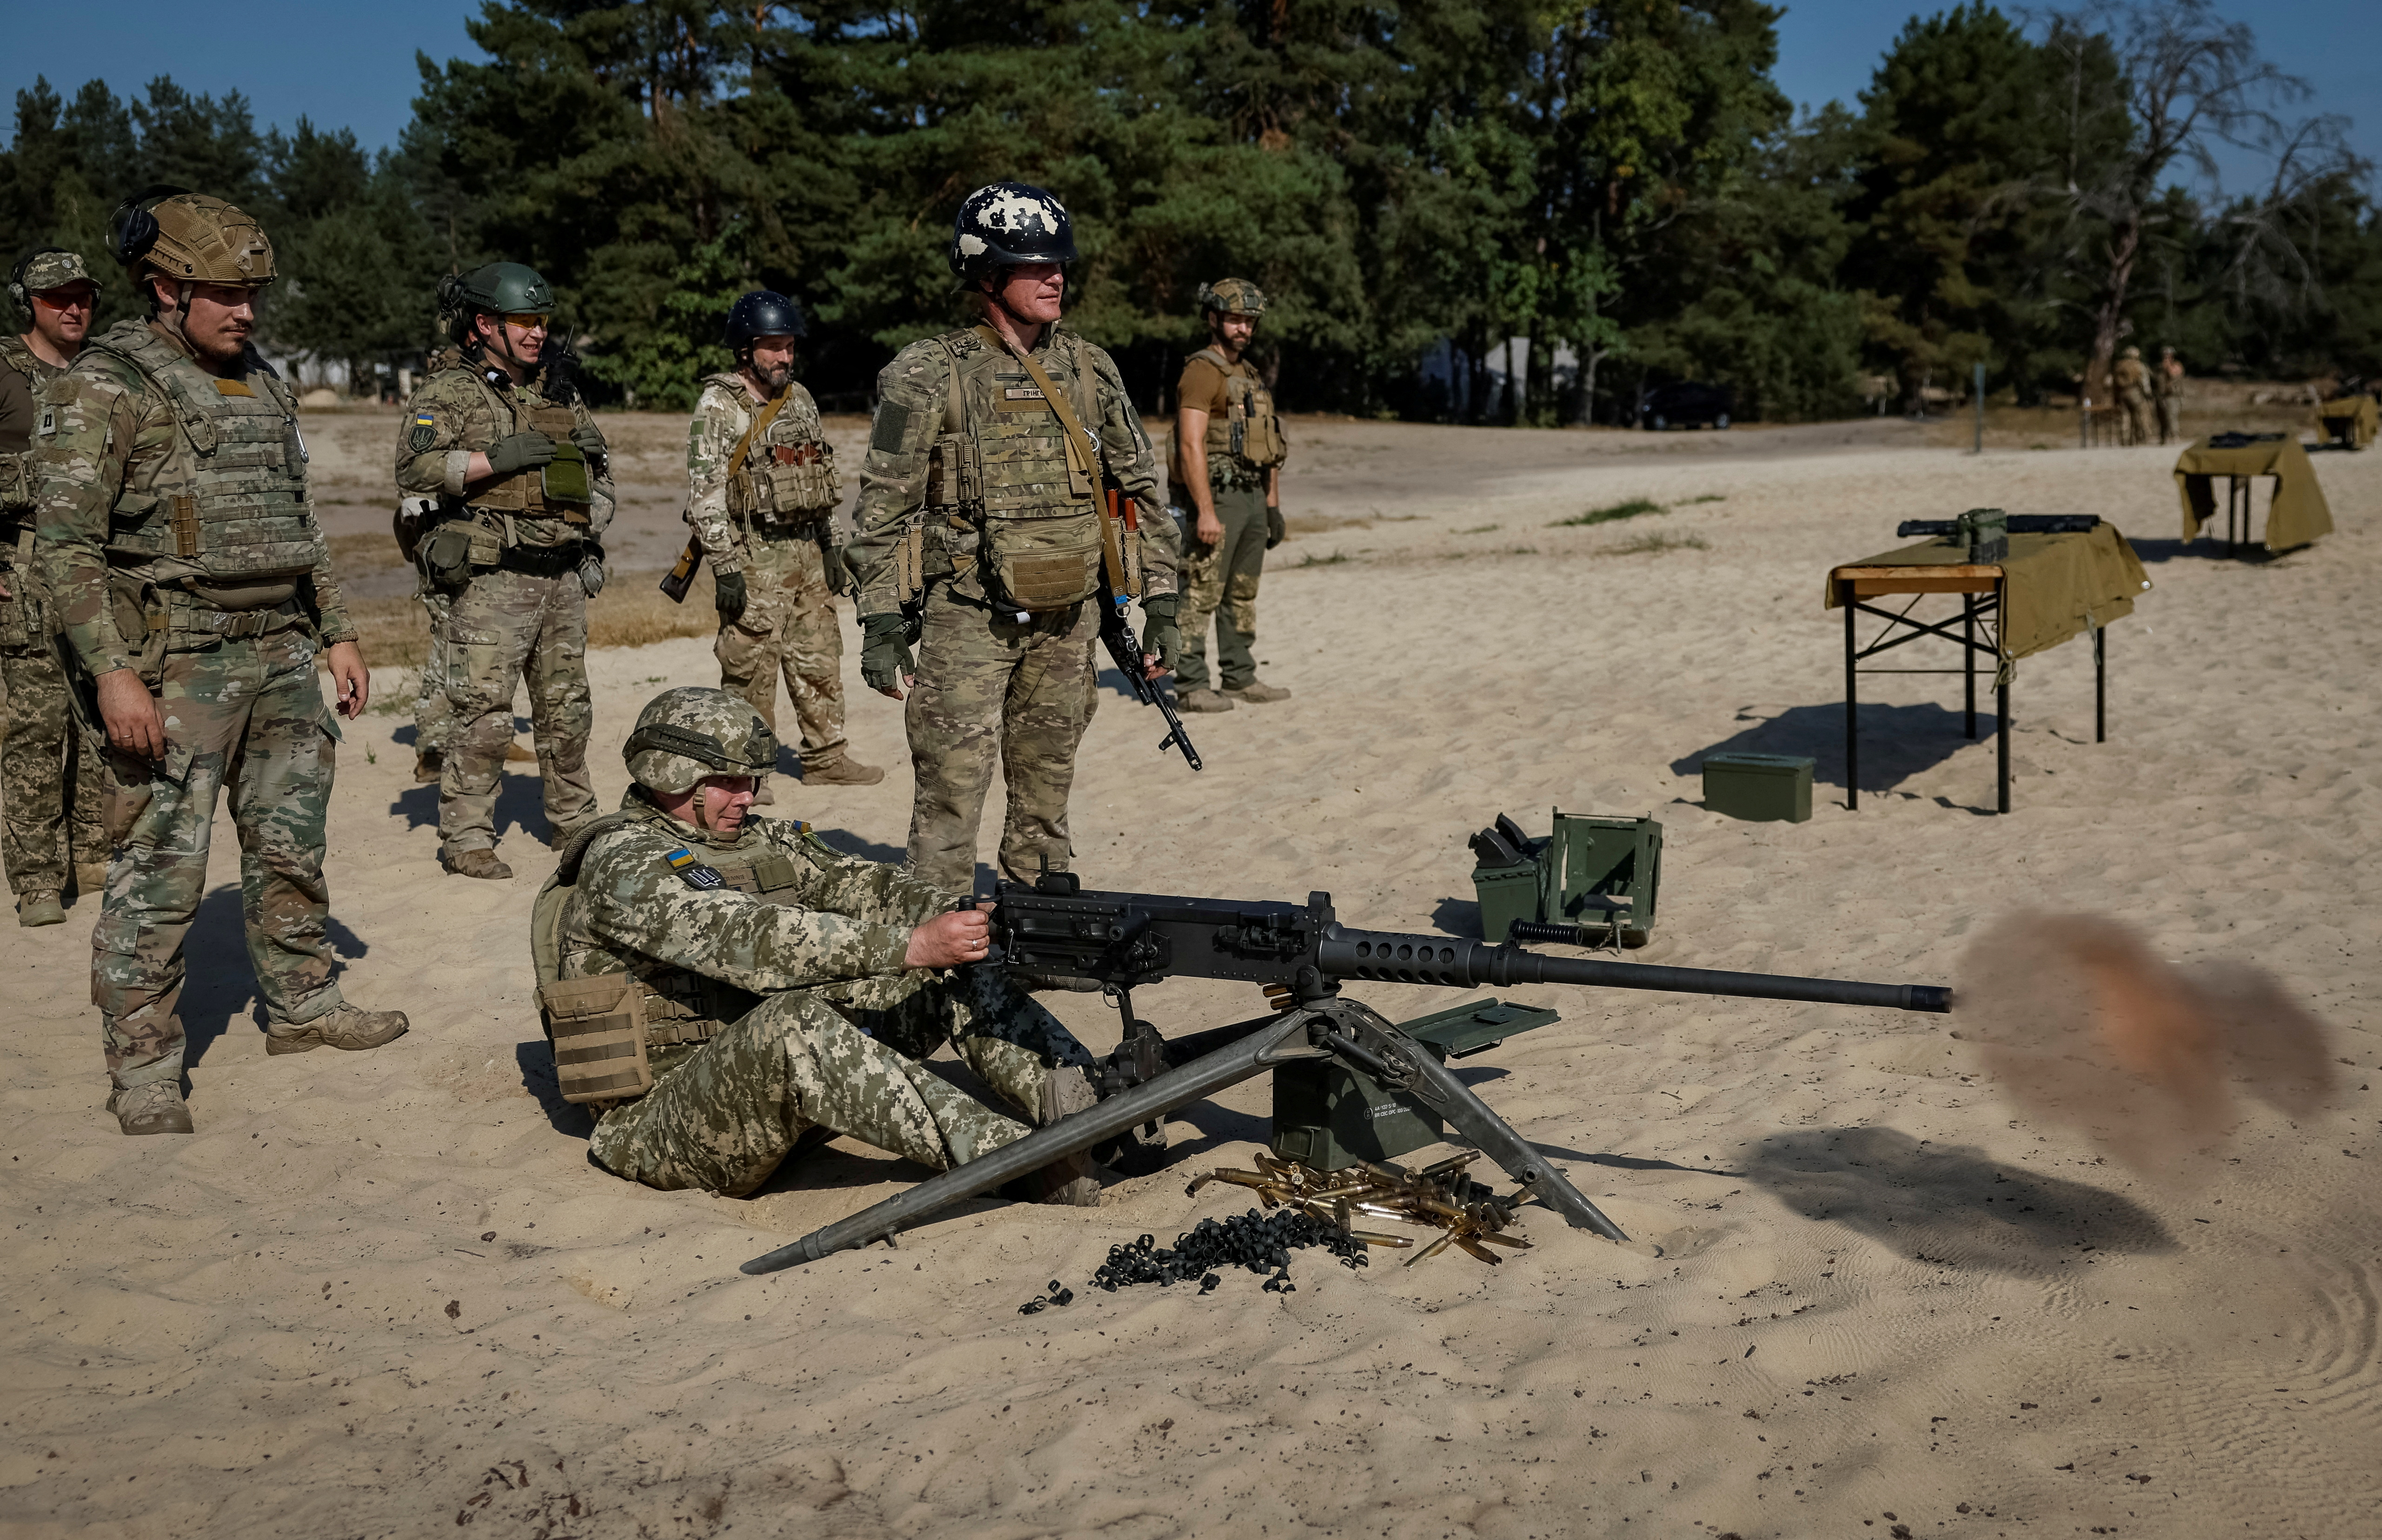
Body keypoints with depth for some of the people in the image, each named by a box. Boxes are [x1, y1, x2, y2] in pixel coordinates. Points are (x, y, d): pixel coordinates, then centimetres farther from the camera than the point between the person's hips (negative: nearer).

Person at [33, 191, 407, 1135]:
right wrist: (113, 673, -20)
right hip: (173, 665, -7)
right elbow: (66, 544, -13)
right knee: (160, 868, -4)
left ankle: (302, 1007, 30)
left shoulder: (262, 384, 14)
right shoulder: (105, 389, -8)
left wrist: (335, 634, 16)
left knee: (290, 845, 15)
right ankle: (144, 1071, 5)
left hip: (279, 655, 7)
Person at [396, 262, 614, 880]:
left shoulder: (559, 392, 17)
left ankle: (573, 820, 27)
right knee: (484, 715, -7)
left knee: (567, 708, 14)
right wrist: (496, 458, -22)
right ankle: (466, 839, 0)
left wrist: (592, 542, 14)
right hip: (492, 580, -6)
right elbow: (415, 467, -16)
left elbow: (599, 471, 26)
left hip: (563, 577, 6)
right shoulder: (449, 392, -3)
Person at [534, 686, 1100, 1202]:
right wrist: (909, 946, -37)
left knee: (950, 973, -4)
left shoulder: (761, 840, 12)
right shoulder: (623, 864, -14)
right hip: (668, 1123, -8)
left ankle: (1087, 1110, -21)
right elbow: (745, 940, -29)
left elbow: (862, 885, -1)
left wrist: (961, 919, -22)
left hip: (780, 1086, 8)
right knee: (793, 1021, -39)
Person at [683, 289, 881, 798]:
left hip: (807, 552, 7)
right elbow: (705, 494, -13)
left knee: (820, 660, 11)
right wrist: (725, 568, -17)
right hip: (754, 558, -7)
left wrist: (830, 545, 15)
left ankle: (825, 758, 21)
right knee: (750, 666, -2)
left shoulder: (801, 399, 12)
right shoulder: (718, 407, -9)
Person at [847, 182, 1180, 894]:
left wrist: (1161, 604, 7)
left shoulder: (1091, 369, 7)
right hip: (968, 617, -4)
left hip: (1068, 619, 4)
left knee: (1045, 794, 13)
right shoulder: (928, 375, -6)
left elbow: (1143, 487, 12)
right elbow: (884, 506, -5)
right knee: (952, 791, -6)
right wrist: (882, 622, -10)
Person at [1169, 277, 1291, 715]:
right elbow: (1191, 446, -18)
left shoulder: (1251, 376, 18)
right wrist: (1206, 512, -24)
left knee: (1243, 594, 13)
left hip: (1252, 497, 9)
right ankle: (1191, 687, -5)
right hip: (1217, 497, -9)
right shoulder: (1202, 372, -10)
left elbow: (1269, 448, 22)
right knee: (1201, 595, -7)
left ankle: (1240, 678, 21)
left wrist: (1273, 506, 17)